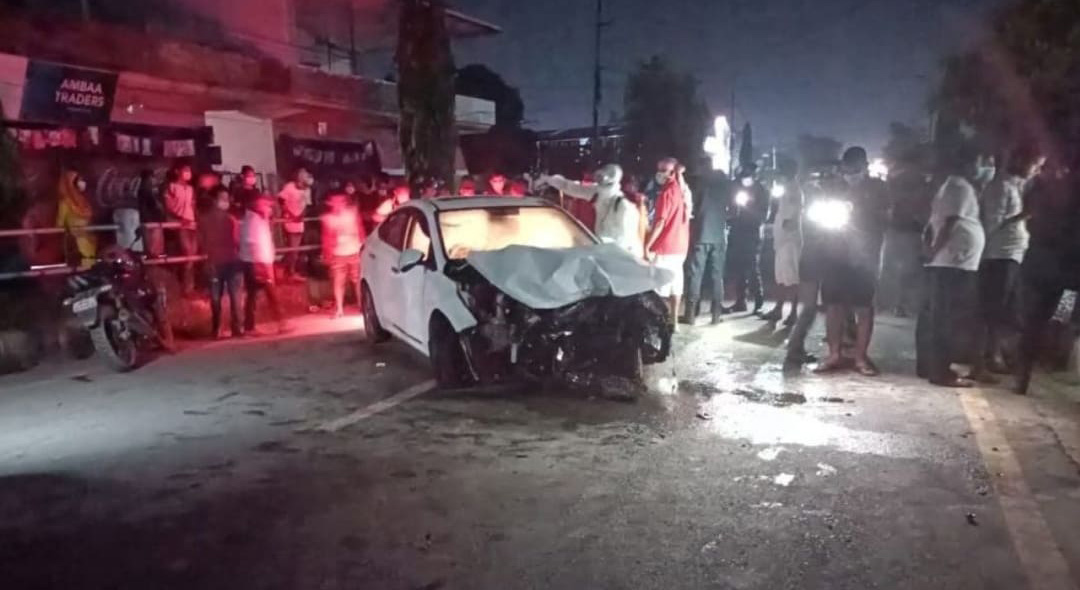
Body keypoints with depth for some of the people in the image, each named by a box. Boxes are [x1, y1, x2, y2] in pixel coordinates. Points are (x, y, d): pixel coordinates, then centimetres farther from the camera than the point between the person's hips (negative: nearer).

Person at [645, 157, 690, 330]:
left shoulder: (667, 192, -14)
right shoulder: (683, 190, 11)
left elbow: (660, 221, -20)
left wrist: (647, 244, -18)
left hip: (665, 246, -9)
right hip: (680, 245, 9)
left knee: (661, 284, -3)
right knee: (674, 283, 12)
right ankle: (673, 321, 18)